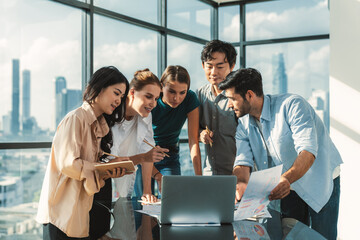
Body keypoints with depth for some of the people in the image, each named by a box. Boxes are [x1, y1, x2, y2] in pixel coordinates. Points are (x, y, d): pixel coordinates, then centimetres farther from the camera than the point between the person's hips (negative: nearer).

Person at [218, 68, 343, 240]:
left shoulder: (292, 105, -23)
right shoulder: (244, 125, -2)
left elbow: (308, 151, -33)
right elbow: (243, 161, -11)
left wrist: (287, 179, -50)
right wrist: (241, 183, -34)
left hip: (320, 183, -5)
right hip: (288, 187, 5)